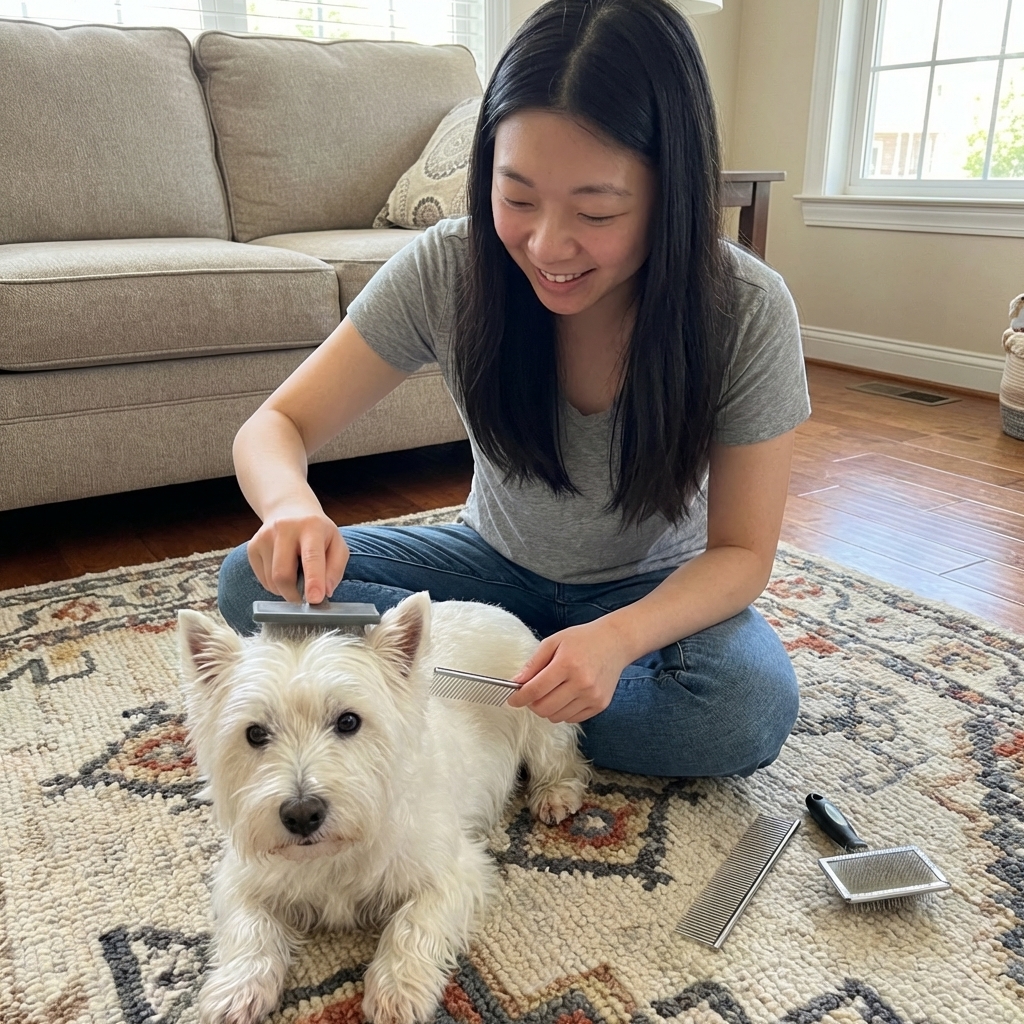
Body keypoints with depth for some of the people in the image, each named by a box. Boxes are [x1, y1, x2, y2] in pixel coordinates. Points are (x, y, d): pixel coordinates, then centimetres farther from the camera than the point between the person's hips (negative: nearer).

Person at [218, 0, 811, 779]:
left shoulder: (748, 312, -24)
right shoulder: (446, 270, -21)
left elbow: (742, 555, -17)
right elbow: (275, 426, -15)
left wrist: (618, 638, -37)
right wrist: (290, 505, -39)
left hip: (655, 590, 0)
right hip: (499, 564, 1)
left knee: (752, 706, -32)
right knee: (253, 584, -16)